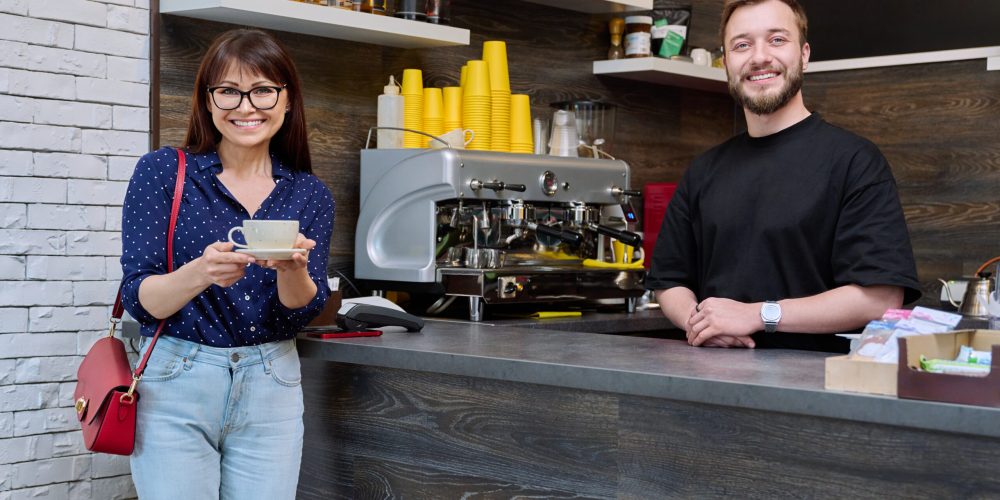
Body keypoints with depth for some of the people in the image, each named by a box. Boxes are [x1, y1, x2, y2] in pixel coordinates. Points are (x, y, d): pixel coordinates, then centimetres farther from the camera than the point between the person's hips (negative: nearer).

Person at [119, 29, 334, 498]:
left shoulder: (309, 195, 5)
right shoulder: (162, 172, -4)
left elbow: (303, 311, -2)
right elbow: (139, 299, -8)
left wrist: (292, 269, -24)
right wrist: (199, 274, -29)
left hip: (272, 387, 3)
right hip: (176, 382, -2)